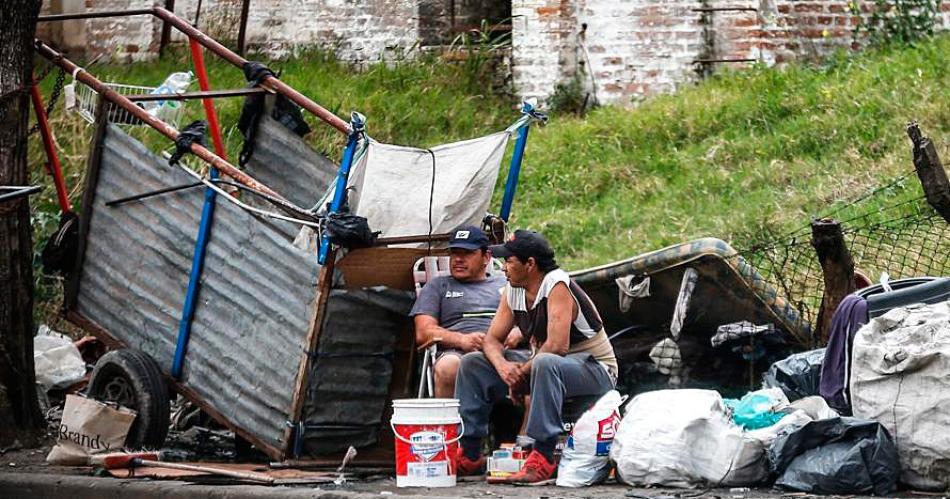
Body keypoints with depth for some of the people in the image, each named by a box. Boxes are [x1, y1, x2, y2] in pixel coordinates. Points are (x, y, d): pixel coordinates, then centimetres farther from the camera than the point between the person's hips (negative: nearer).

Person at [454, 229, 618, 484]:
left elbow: (557, 346, -32)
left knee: (545, 364, -42)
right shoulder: (512, 292, 2)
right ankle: (468, 454, -2)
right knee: (473, 363, 2)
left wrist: (522, 373, -19)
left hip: (593, 369, -9)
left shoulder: (558, 287, -23)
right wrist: (502, 365, -19)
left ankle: (543, 457, -41)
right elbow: (492, 340, 3)